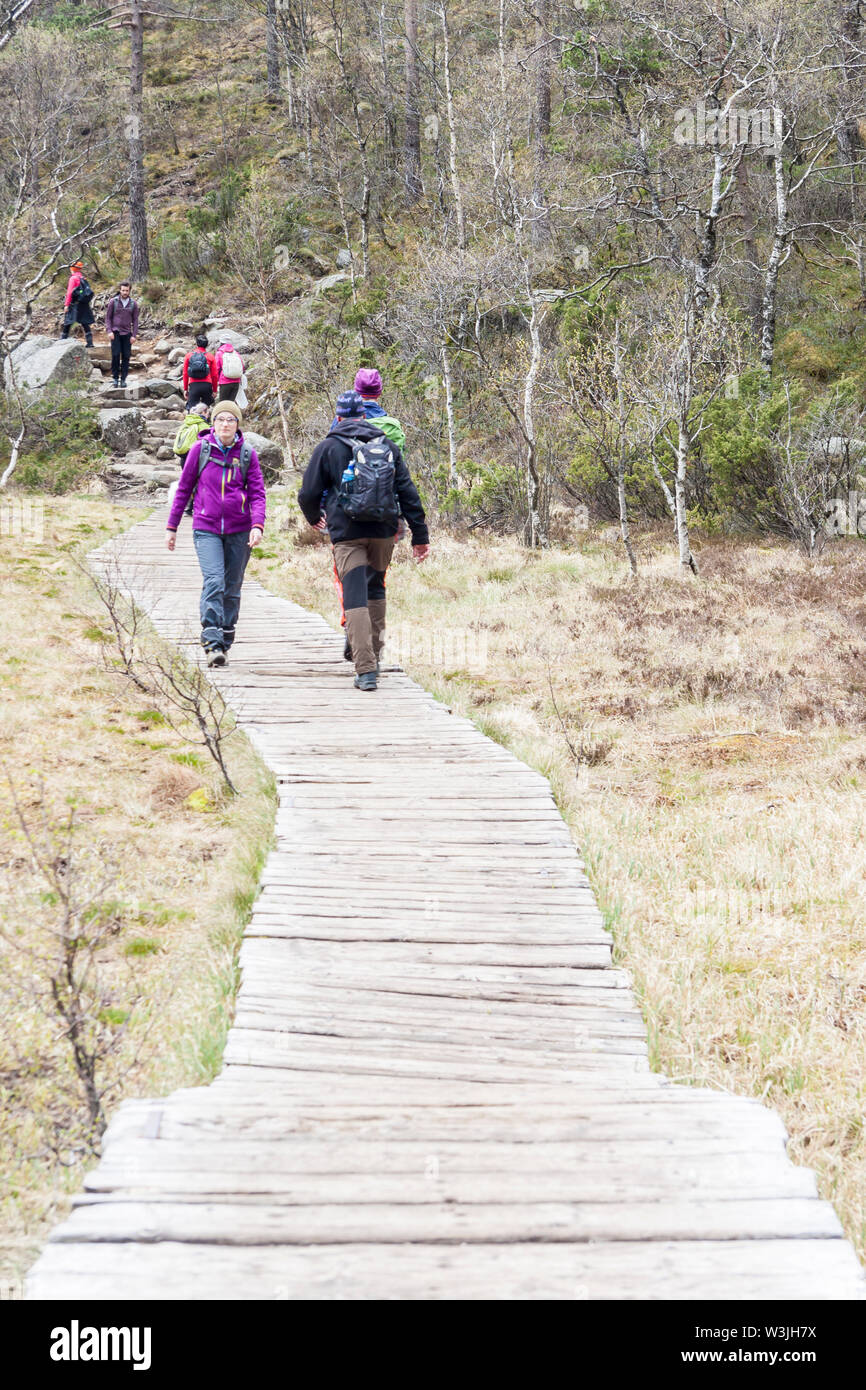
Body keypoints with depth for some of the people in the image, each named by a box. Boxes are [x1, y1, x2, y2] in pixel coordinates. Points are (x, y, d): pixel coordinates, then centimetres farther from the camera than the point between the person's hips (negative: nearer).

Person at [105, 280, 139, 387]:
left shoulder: (133, 304, 4)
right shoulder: (113, 302, -1)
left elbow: (135, 320, 8)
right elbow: (108, 317, 3)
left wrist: (134, 335, 0)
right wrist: (109, 331, -8)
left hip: (127, 333, 2)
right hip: (115, 332, -2)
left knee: (126, 356, -1)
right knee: (116, 355, -10)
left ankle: (123, 379, 7)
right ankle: (115, 377, 2)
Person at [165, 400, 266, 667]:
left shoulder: (247, 454, 3)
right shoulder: (201, 449, 1)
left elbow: (257, 494, 2)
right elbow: (184, 488, 8)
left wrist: (257, 525, -14)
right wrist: (172, 526, 9)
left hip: (239, 531, 2)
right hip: (206, 528, -2)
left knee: (232, 588, 8)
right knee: (213, 582, -18)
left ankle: (225, 643, 20)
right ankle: (212, 644, -24)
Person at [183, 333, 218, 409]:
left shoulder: (189, 355, 9)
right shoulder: (210, 356, 7)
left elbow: (185, 374, 10)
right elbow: (214, 375, 6)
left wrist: (185, 389, 16)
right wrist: (214, 390, 14)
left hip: (193, 385, 0)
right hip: (207, 385, 0)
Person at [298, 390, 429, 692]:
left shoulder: (328, 448, 3)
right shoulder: (387, 446, 11)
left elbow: (308, 494, 4)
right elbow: (408, 492, 8)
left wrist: (314, 518, 26)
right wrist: (420, 535, 10)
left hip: (347, 533, -3)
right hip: (383, 530, 3)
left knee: (355, 598, -6)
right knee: (376, 590, 21)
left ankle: (365, 670, -15)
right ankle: (373, 658, 28)